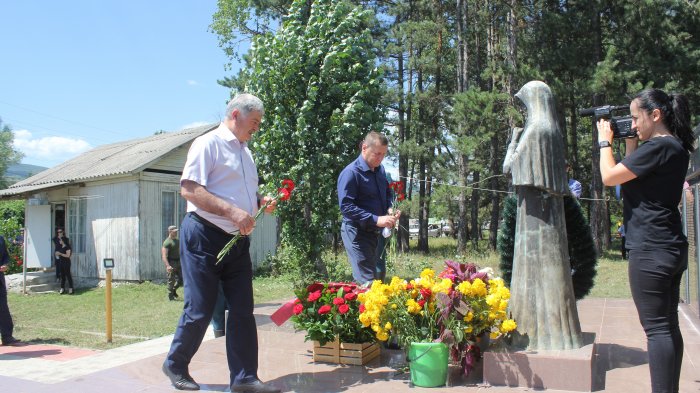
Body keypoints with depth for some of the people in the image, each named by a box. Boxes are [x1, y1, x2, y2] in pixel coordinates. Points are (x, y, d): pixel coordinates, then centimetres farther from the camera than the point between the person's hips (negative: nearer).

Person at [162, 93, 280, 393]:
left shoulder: (244, 151, 18)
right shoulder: (208, 144, -8)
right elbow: (189, 189, -18)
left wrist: (260, 202, 6)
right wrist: (232, 212, -25)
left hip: (237, 240, 8)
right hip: (205, 236, -7)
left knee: (243, 310, 5)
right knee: (200, 310, 1)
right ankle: (175, 365, 24)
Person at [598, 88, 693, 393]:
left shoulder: (658, 147, -17)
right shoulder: (675, 147, 14)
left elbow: (609, 177, -15)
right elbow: (633, 180, 21)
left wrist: (605, 141, 0)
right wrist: (630, 142, 14)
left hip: (651, 251, -10)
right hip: (671, 248, 10)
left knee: (657, 328, -6)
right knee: (668, 326, 15)